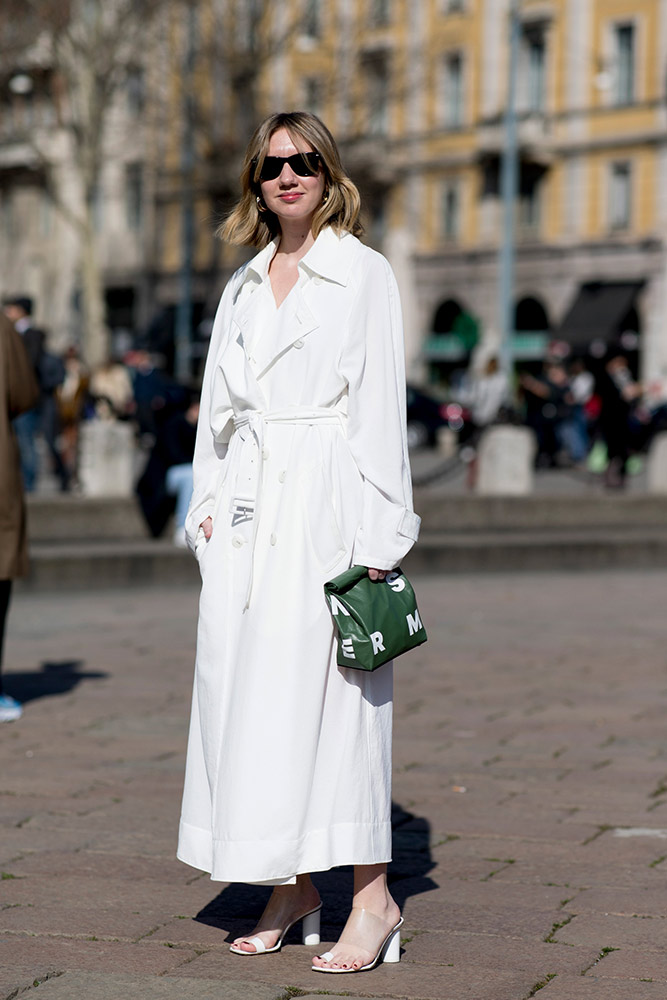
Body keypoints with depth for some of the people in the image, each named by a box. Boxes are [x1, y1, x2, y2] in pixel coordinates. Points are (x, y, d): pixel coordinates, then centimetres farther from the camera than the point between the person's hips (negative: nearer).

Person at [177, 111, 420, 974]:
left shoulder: (365, 274, 0)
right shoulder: (242, 287, 17)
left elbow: (380, 407, -5)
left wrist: (377, 534, -11)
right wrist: (208, 504, 9)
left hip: (325, 501, -6)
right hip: (247, 510, 6)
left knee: (324, 687, -10)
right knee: (246, 688, 3)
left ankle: (373, 898, -5)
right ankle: (292, 890, 11)